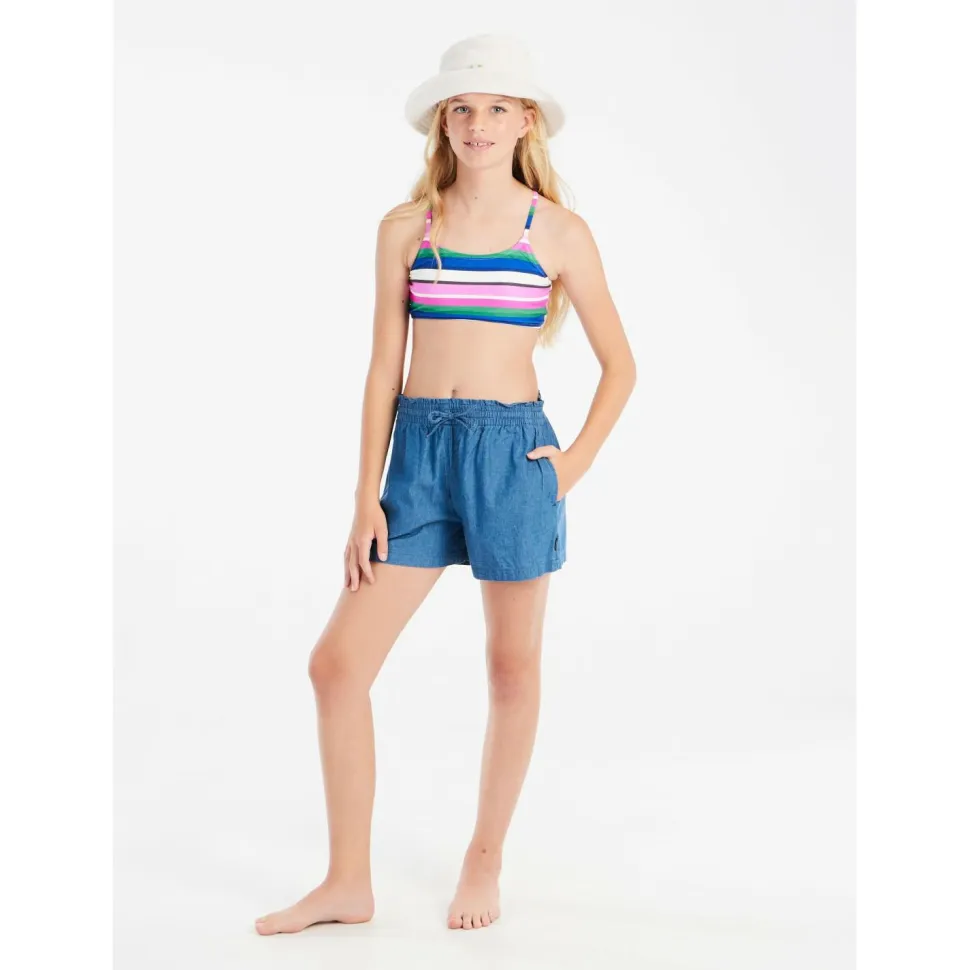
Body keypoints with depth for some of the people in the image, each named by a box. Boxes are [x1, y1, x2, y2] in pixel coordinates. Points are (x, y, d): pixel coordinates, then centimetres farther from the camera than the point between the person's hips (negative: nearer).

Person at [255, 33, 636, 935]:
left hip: (514, 449, -1)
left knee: (512, 665, 8)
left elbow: (619, 363, 9)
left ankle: (484, 863, 28)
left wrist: (578, 460, -2)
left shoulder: (558, 233, 2)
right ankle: (348, 883, 14)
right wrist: (366, 497, 0)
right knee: (337, 664, -3)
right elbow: (384, 367, 5)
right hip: (418, 450, 2)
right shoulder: (405, 228, 6)